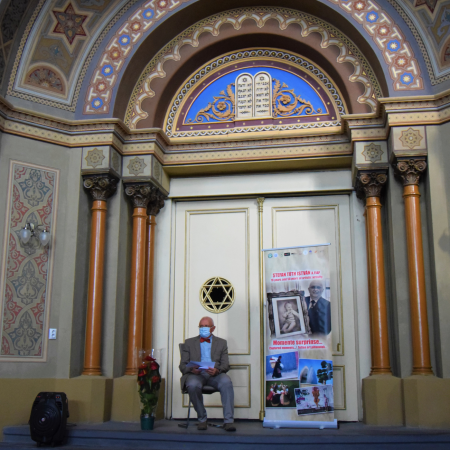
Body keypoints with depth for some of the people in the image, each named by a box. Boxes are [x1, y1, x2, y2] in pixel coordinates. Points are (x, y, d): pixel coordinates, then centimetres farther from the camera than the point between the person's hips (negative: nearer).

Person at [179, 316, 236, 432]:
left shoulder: (221, 343, 20)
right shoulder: (189, 343, 19)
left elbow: (225, 365, 10)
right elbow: (182, 365, 11)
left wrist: (217, 370, -14)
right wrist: (191, 369, -13)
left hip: (214, 375, 0)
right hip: (195, 374, 0)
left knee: (226, 382, -33)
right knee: (193, 385, -36)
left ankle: (228, 421, -30)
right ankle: (202, 419, -15)